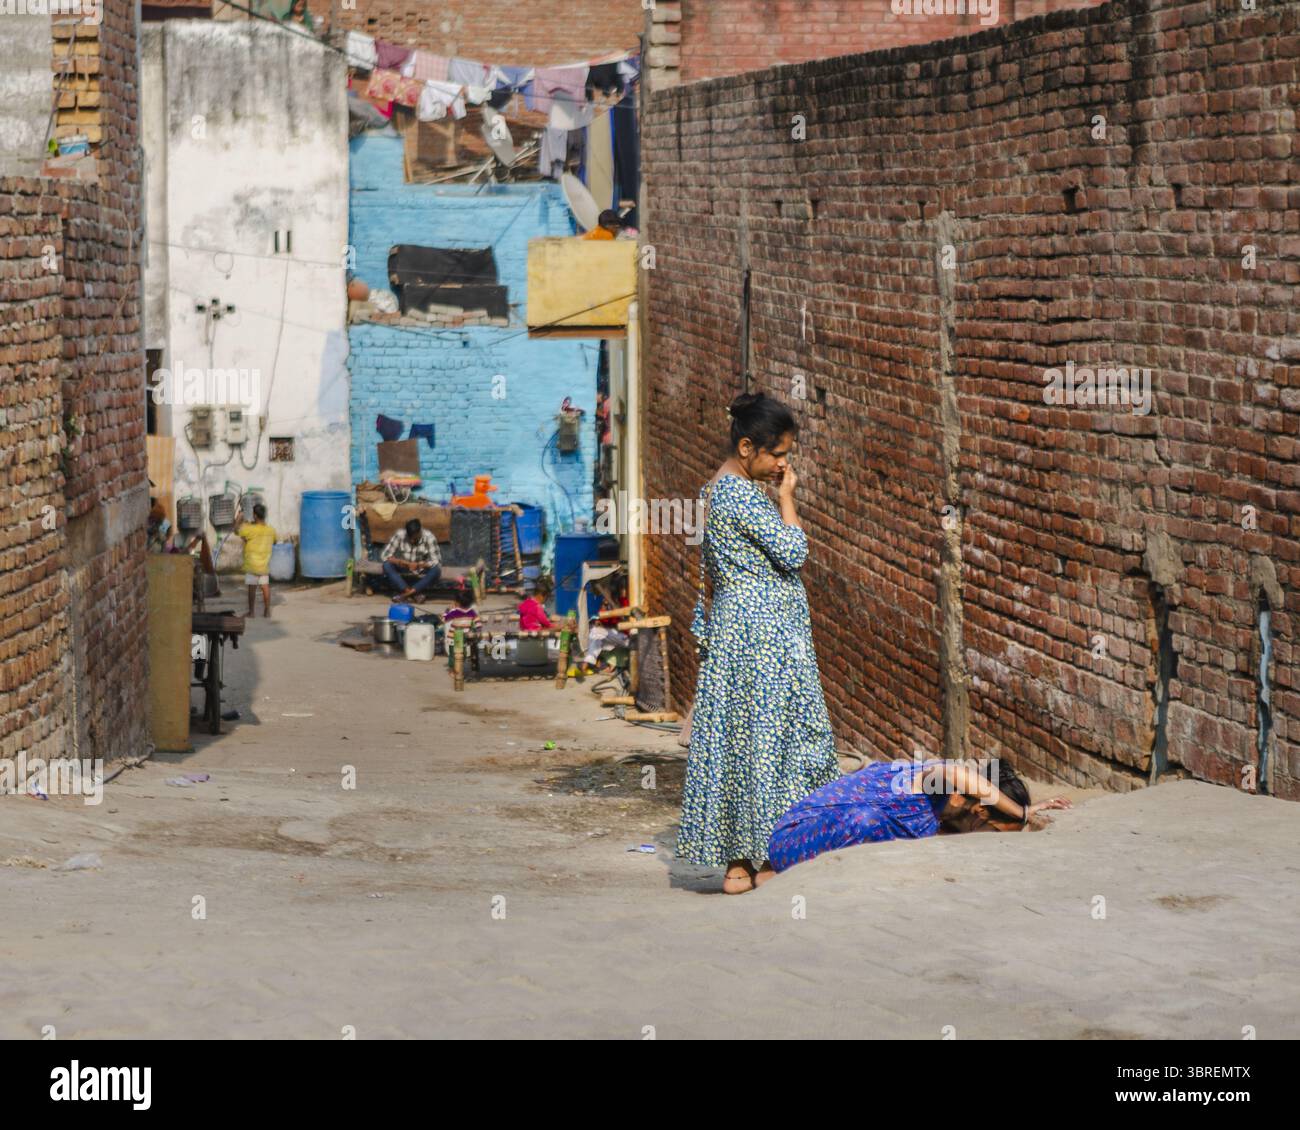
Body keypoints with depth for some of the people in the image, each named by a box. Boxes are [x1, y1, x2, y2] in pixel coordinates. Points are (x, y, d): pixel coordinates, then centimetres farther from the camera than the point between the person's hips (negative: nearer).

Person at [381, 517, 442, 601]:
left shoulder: (429, 537, -21)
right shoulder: (399, 535, -19)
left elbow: (436, 562, -23)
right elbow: (384, 556, -20)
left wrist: (418, 565, -37)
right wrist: (405, 563, -32)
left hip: (421, 569, -1)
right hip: (403, 568, 1)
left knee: (436, 570, -33)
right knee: (387, 565, -29)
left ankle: (405, 594, -33)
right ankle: (416, 593, -33)